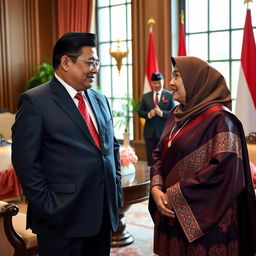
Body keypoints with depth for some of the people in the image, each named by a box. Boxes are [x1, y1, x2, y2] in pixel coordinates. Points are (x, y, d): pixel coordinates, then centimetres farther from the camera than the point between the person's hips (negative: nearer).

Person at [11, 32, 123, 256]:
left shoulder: (100, 100, 12)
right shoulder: (35, 101, -9)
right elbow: (26, 162, -12)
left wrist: (116, 188, 8)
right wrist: (48, 208, -13)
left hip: (104, 213, 6)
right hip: (62, 219, -6)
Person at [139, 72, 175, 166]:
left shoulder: (169, 95, 0)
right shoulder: (145, 96, 8)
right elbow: (140, 112, 8)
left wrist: (162, 113, -20)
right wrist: (148, 114, -11)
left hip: (164, 131, -2)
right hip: (150, 132, 3)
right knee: (151, 159, 9)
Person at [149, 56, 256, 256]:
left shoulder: (219, 118, -15)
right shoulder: (176, 114, 9)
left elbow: (224, 170, -21)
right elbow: (160, 154, 12)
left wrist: (175, 195, -17)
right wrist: (156, 188, -7)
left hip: (205, 217, -7)